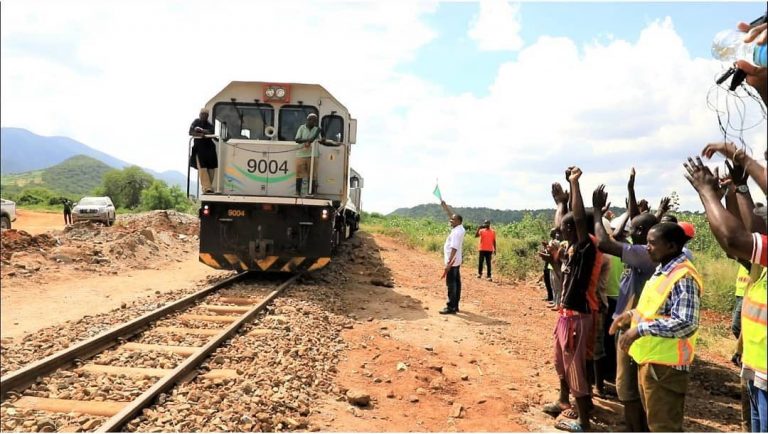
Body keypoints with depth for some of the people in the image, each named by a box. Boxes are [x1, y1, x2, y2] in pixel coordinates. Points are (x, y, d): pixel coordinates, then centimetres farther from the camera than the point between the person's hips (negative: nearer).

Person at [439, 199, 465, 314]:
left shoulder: (456, 232, -20)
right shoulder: (459, 228, 7)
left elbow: (454, 248, -27)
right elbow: (451, 214, 19)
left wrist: (449, 263, -31)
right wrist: (444, 205, 18)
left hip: (452, 262, -10)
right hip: (456, 262, 10)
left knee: (451, 284, -7)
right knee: (456, 283, 12)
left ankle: (451, 307, -5)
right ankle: (455, 306, 18)